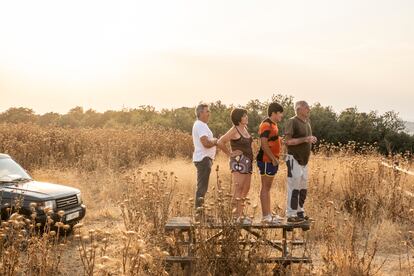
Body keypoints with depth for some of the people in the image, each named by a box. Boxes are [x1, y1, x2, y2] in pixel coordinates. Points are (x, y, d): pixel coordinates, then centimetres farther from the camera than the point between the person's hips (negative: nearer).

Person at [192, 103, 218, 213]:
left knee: (202, 186, 14)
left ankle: (199, 208, 20)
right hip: (203, 159, -11)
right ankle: (199, 209, -6)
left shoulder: (201, 125, 19)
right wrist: (215, 141, -7)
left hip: (204, 158, 11)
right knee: (202, 186, -9)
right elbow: (206, 143, -25)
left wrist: (213, 141, 4)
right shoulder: (200, 125, -15)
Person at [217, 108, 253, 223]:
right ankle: (238, 215, -5)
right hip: (238, 162, -9)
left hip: (248, 162, 9)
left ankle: (240, 213, 18)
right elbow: (220, 142, -19)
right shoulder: (234, 130, -10)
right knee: (238, 189, -8)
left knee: (246, 189, 10)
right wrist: (230, 154, -11)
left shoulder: (245, 128, 14)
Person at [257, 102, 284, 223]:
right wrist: (273, 159, -21)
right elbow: (264, 144, -23)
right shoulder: (266, 125, -15)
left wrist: (275, 158, 15)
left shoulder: (273, 124, 17)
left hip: (271, 160, 10)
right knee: (265, 188, -5)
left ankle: (268, 214, 21)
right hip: (267, 160, -10)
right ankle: (265, 216, -1)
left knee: (268, 188, 13)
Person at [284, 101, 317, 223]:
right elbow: (288, 141, -18)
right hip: (294, 159, -9)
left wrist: (312, 140, 4)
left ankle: (300, 212, 22)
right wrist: (305, 139, -23)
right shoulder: (292, 122, -11)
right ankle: (291, 215, -2)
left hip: (304, 160, 9)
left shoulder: (307, 122, 15)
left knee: (303, 188, 12)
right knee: (294, 187, -7)